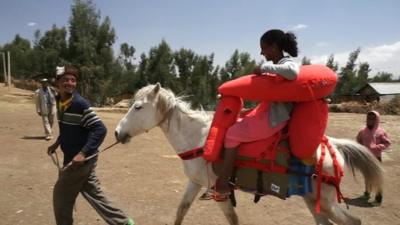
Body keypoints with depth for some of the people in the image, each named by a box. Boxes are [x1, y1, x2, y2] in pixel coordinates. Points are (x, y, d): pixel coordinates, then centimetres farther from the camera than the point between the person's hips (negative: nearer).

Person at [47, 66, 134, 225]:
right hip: (72, 157, 8)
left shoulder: (80, 104, -20)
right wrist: (57, 143, 12)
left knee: (61, 195, 8)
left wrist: (83, 153, -26)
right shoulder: (60, 102, 6)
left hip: (81, 159, -8)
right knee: (94, 194, 14)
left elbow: (100, 130, -22)